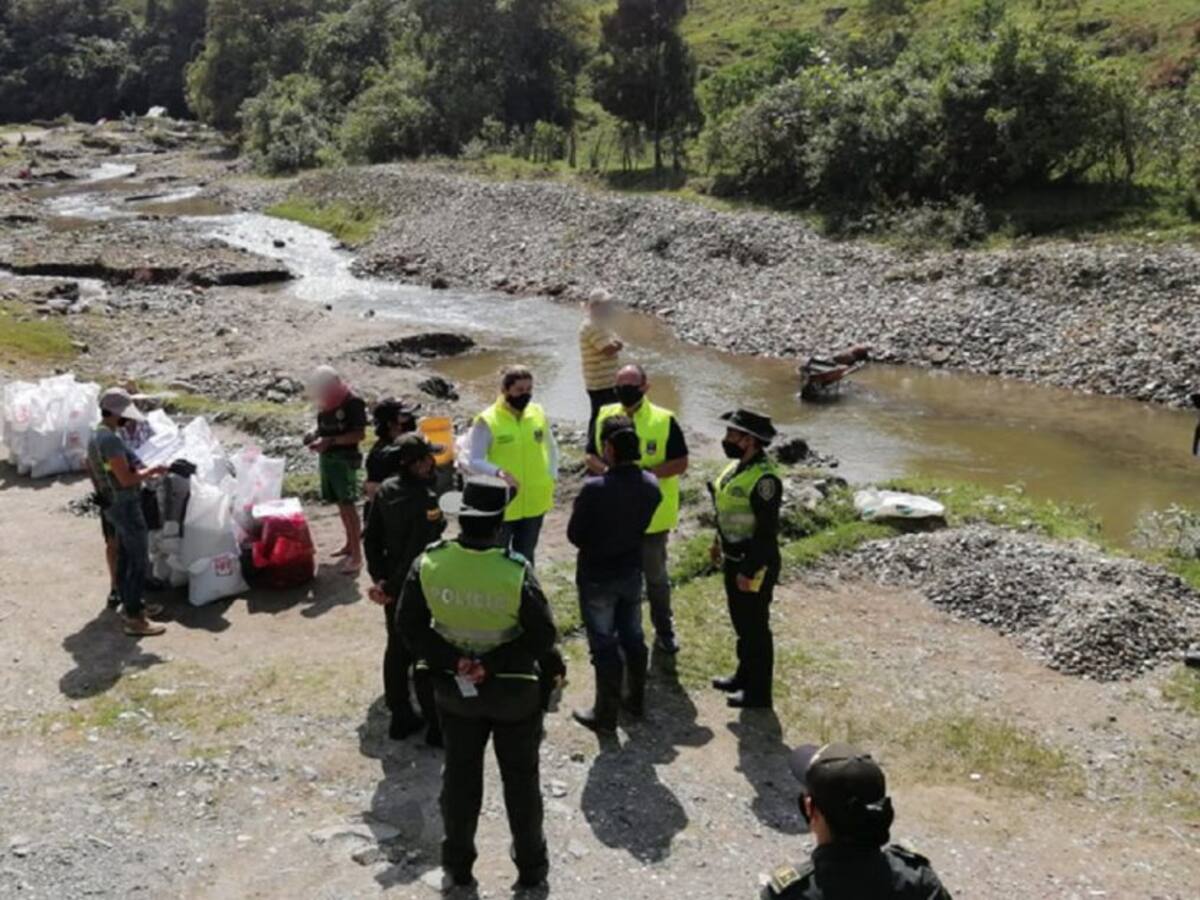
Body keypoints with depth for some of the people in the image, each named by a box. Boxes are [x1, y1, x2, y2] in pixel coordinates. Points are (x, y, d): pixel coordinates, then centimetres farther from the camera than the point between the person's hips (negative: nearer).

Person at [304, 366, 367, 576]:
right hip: (326, 458, 7)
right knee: (340, 504, 14)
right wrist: (314, 434, -3)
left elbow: (360, 434, -18)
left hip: (346, 460, -7)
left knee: (348, 505, -9)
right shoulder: (325, 402, 6)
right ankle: (350, 544, 28)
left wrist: (330, 441, -24)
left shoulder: (353, 402, -15)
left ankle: (356, 555, -9)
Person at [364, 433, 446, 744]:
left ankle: (401, 718, 29)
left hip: (392, 582, 8)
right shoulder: (425, 500, -25)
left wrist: (379, 577, 5)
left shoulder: (385, 490, 0)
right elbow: (418, 552, -25)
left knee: (397, 650, 17)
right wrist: (391, 587, -15)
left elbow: (371, 538, 4)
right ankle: (436, 726, 15)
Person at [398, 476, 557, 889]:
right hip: (514, 691, -2)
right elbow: (543, 636, -20)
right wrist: (492, 664, -16)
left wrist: (454, 662, -13)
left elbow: (410, 628, -9)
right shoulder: (516, 571, -27)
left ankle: (458, 863, 35)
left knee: (460, 775, 21)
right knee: (520, 778, 16)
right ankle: (531, 865, 31)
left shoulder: (429, 564, -17)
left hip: (454, 688, 3)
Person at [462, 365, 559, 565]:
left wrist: (551, 477, 3)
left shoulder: (538, 413, -2)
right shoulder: (487, 421, -16)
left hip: (534, 502, 4)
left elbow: (551, 447, 14)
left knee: (526, 556, 21)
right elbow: (473, 461, -16)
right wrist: (497, 472, -33)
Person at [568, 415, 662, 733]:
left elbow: (574, 535, -16)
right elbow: (642, 525, 3)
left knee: (604, 645, 6)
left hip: (597, 576, -5)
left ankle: (606, 714, 16)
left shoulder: (594, 489, -27)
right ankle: (637, 700, 35)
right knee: (633, 637, 20)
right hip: (631, 572, 5)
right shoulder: (651, 485, -10)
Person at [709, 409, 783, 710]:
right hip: (734, 558, 9)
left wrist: (749, 571, -22)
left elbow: (767, 530, -25)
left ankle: (758, 693, 20)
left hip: (754, 564, -9)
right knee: (741, 622, 23)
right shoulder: (739, 465, 2)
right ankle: (744, 676, 41)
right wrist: (720, 541, 20)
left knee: (755, 628, 6)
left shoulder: (764, 478, -27)